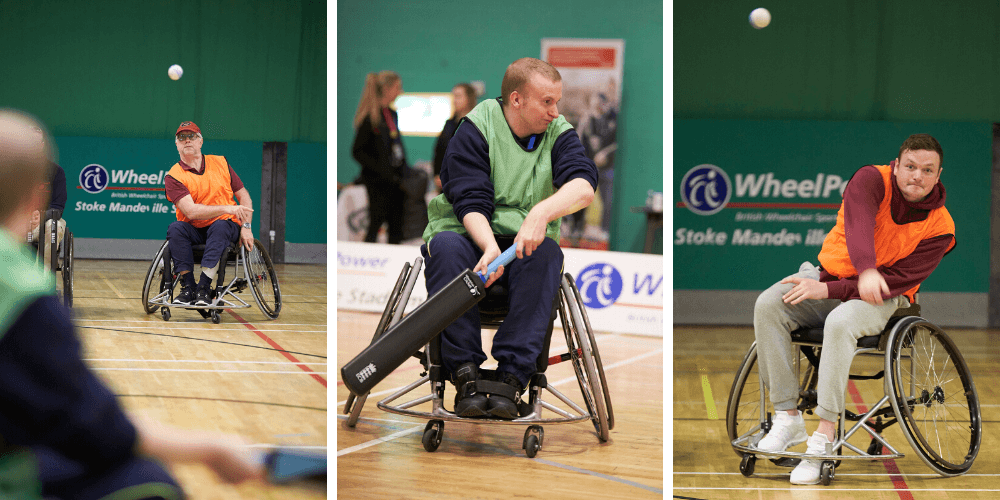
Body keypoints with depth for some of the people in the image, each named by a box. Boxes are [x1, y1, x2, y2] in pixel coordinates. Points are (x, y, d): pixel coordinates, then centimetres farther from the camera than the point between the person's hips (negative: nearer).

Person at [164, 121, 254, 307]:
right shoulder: (174, 177, -5)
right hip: (194, 230, -1)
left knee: (220, 226, -34)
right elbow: (191, 211, -18)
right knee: (175, 228, -31)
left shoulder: (220, 163, 7)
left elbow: (243, 195, 9)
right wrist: (226, 209, -27)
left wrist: (245, 227, -6)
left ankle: (204, 289, -37)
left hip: (225, 225, 1)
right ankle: (187, 288, -28)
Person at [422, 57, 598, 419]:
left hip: (525, 242, 2)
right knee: (447, 248, -35)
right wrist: (490, 246, -37)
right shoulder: (475, 130, -6)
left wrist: (542, 212, -38)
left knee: (546, 253, -33)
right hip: (470, 235, -1)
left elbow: (583, 188, -18)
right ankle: (464, 373, -34)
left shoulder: (559, 134, 2)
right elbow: (471, 203, -16)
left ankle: (512, 376, -37)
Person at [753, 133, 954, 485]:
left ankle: (825, 434, -37)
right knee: (767, 305, -25)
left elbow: (897, 281, -18)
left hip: (881, 299, -2)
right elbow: (859, 225, -32)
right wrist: (867, 271, -54)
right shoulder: (871, 180, -10)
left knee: (840, 322, -37)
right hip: (829, 274, 3)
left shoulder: (940, 227, -10)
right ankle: (787, 417, -22)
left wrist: (828, 290, -25)